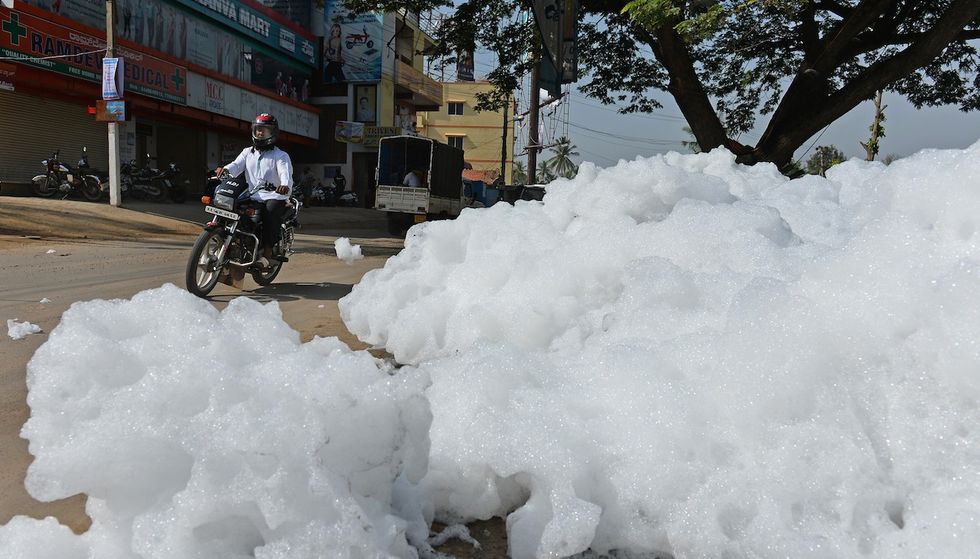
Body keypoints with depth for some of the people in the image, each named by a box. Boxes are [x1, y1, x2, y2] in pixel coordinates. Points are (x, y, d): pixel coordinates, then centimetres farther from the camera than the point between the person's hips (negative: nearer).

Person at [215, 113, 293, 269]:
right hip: (252, 197, 5)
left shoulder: (280, 155, 5)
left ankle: (267, 252, -36)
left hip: (274, 196, -5)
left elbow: (285, 173, -15)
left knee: (271, 211, -36)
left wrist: (285, 186, -39)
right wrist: (225, 169, -22)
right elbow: (236, 166, 3)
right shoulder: (247, 152, 21)